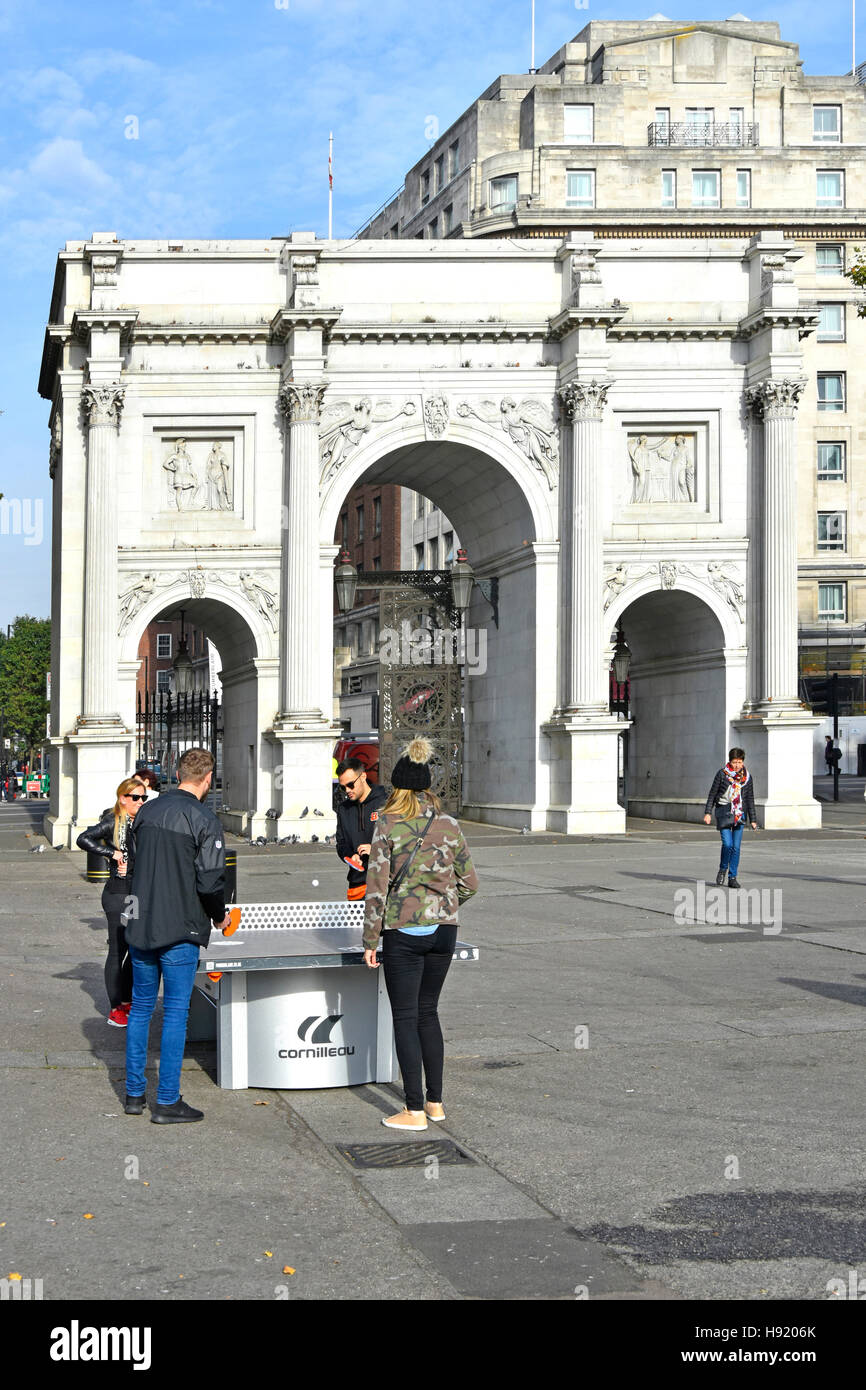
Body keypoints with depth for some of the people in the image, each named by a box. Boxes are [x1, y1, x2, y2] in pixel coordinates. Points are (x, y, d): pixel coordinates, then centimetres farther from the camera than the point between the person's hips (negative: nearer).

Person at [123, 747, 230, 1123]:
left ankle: (134, 1093, 21)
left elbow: (138, 863, 12)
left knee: (141, 1008, 16)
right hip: (179, 931, -6)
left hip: (140, 925, 6)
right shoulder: (204, 821, -13)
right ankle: (167, 1102, 4)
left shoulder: (148, 812, 5)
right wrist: (220, 916, 2)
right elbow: (210, 881, -17)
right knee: (175, 1014, 2)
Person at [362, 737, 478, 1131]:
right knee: (428, 1013, 18)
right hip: (444, 930, 4)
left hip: (403, 933, -4)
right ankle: (435, 1101, 21)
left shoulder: (388, 826, -10)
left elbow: (377, 887, -11)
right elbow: (469, 883, 5)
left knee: (405, 1018, 4)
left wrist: (370, 940, -4)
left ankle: (414, 1111, 5)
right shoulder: (449, 825, 1)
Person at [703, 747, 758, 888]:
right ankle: (723, 869, 11)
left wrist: (752, 820, 10)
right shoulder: (722, 774, -1)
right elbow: (712, 793, 4)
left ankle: (732, 877, 8)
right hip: (723, 812, -2)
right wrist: (707, 812, -1)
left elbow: (750, 799, 12)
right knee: (727, 843, -14)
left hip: (739, 814, 3)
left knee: (736, 846, 0)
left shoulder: (747, 777, 7)